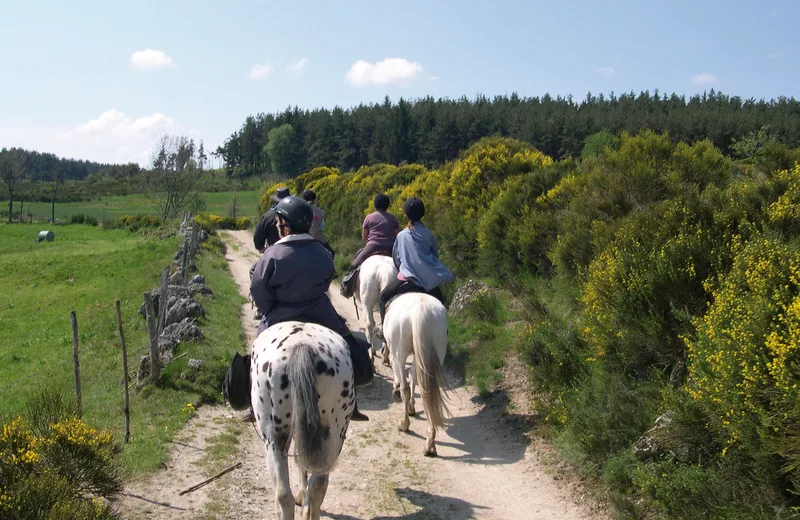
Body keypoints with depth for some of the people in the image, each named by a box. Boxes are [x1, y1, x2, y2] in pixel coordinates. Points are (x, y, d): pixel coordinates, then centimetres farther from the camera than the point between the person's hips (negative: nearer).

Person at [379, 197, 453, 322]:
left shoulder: (401, 236, -5)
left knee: (383, 297, 12)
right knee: (439, 300, 26)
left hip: (407, 278, -2)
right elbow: (436, 255, 8)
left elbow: (396, 257, 6)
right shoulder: (428, 234, -2)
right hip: (429, 278, 2)